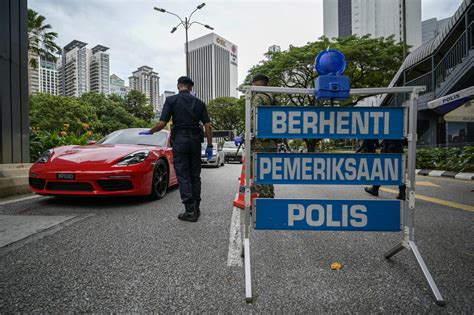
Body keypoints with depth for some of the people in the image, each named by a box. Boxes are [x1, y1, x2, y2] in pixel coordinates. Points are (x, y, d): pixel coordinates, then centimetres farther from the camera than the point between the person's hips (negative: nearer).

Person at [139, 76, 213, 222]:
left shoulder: (171, 100, 1)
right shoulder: (199, 102, 10)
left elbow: (162, 123, -5)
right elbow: (208, 125, 3)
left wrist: (149, 132, 13)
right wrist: (209, 146, 7)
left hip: (179, 140, -3)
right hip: (195, 140, 4)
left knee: (183, 176, 0)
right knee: (195, 175, 11)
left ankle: (190, 210, -3)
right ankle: (196, 208, 16)